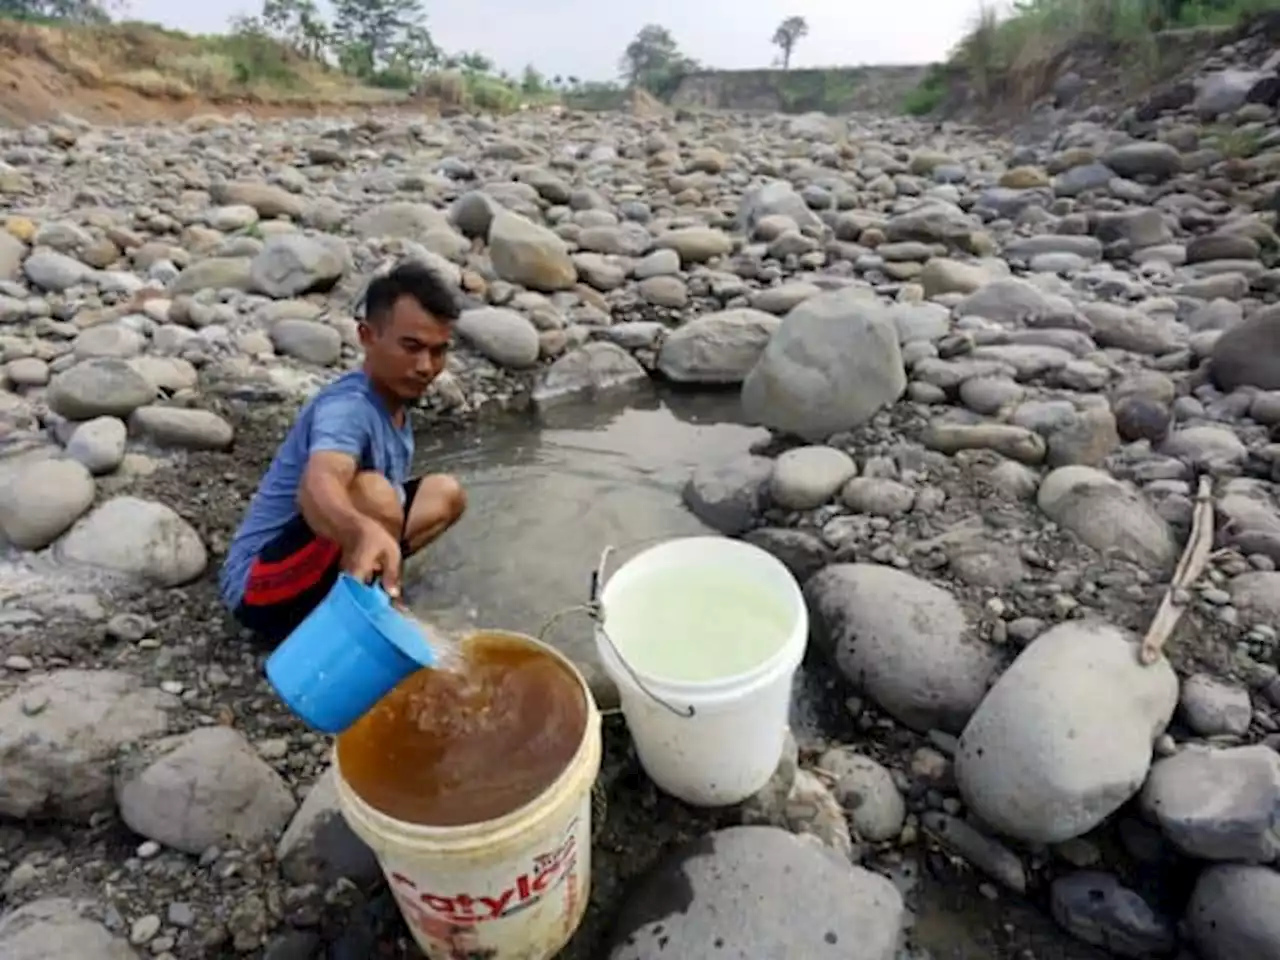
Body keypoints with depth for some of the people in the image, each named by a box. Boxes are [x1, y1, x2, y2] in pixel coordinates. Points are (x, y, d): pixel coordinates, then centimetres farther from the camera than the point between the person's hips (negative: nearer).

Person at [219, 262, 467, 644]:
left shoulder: (394, 403, 1)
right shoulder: (348, 407, -25)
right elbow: (315, 487, -46)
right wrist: (365, 532, -64)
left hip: (315, 569, 9)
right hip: (260, 585, -8)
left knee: (445, 493, 7)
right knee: (373, 491, -33)